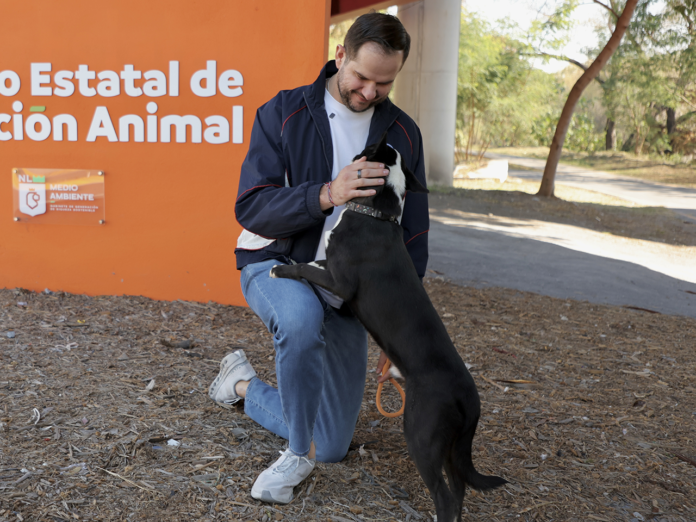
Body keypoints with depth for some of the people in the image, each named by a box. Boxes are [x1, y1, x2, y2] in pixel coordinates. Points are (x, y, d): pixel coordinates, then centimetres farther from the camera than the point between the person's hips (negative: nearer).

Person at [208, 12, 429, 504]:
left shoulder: (403, 134, -2)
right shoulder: (283, 113, -12)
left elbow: (413, 233, 2)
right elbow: (251, 208, -19)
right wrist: (326, 194, -36)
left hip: (345, 291, 4)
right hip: (275, 266, -3)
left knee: (334, 448, 7)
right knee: (302, 317, -43)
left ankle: (246, 384, 34)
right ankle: (299, 452, -17)